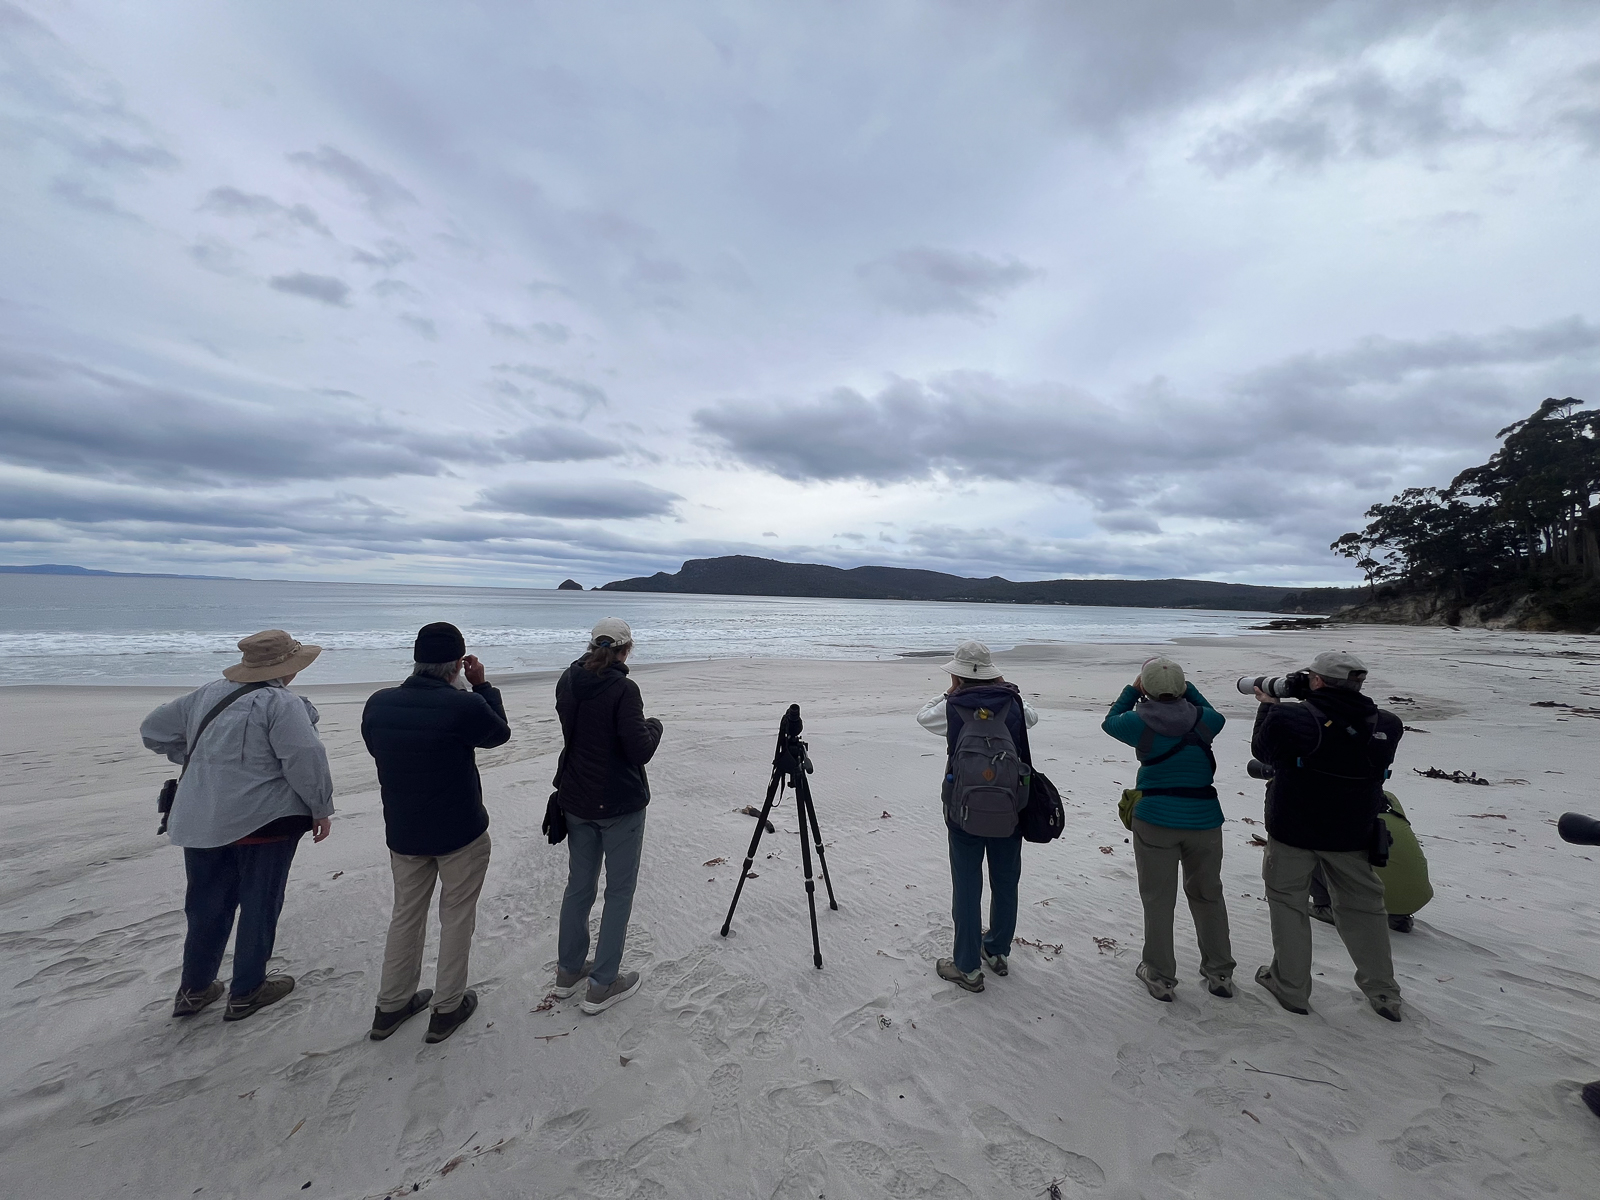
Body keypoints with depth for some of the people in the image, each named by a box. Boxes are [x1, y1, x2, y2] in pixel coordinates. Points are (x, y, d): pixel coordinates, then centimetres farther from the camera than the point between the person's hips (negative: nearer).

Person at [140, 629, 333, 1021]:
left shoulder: (206, 695, 8)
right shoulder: (281, 703, -17)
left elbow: (153, 730, 20)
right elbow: (304, 759, -22)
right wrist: (321, 808, -11)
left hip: (202, 822, 7)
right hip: (262, 821, -7)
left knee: (207, 907, 21)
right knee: (259, 907, 9)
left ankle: (194, 989, 34)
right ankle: (246, 992, 22)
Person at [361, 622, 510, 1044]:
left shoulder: (378, 704, -8)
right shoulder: (465, 706, -25)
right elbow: (500, 733, -4)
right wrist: (481, 686, 3)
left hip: (402, 833, 5)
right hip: (461, 834, -5)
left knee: (406, 915, 23)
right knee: (457, 917, 14)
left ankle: (390, 1007, 36)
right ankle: (447, 1009, 27)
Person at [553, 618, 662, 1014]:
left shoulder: (567, 681, 0)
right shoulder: (623, 690, -22)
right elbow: (641, 751, -20)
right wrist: (654, 725, -4)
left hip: (576, 801, 7)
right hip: (619, 804, -7)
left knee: (578, 885, 21)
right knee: (619, 892, 9)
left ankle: (568, 970, 35)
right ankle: (602, 985, 17)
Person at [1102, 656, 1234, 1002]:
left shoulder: (1140, 723, -11)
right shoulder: (1204, 721, -6)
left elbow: (1110, 721, 10)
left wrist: (1132, 689, 14)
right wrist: (1186, 688, 18)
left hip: (1155, 822, -2)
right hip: (1204, 821, 3)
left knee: (1158, 899, 10)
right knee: (1208, 895, 20)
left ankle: (1160, 977, 20)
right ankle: (1219, 973, 33)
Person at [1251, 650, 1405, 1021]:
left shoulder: (1289, 718, -22)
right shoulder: (1383, 726, -9)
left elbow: (1261, 749, -4)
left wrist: (1268, 707, 9)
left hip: (1294, 830, -3)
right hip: (1352, 834, 4)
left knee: (1288, 901, 13)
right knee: (1363, 907, 22)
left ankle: (1291, 988, 23)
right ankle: (1384, 993, 33)